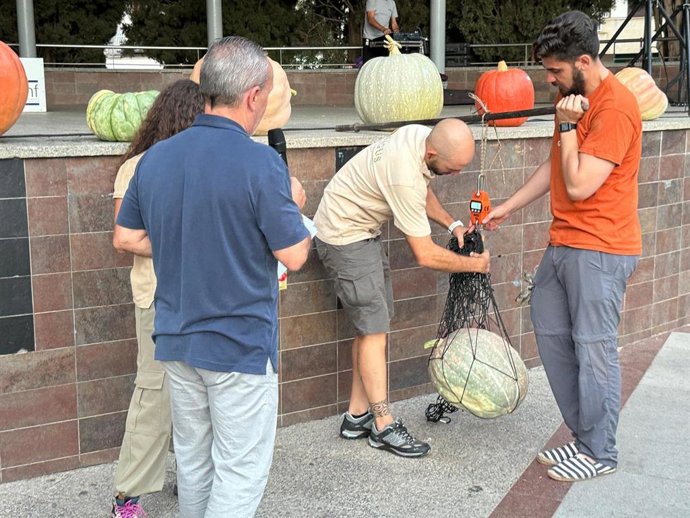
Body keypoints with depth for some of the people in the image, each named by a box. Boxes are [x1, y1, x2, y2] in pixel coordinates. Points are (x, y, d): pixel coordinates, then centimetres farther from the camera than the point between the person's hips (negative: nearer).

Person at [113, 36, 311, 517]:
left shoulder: (155, 158, 0)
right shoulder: (261, 164, -19)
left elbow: (126, 238, 9)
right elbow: (294, 256, -14)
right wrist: (292, 204, 4)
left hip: (176, 336, 6)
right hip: (242, 343, -6)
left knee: (193, 459, 21)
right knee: (241, 471, 5)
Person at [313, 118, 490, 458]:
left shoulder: (421, 135, -7)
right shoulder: (404, 176, -34)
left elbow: (423, 191, 15)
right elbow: (425, 255, -26)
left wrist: (451, 224, 1)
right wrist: (474, 264, -12)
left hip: (363, 231, 10)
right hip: (345, 236, -10)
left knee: (371, 325, 11)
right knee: (374, 328, -8)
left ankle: (357, 417, 17)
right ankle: (384, 426, 1)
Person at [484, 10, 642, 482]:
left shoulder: (614, 107, -18)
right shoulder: (576, 98, 12)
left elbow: (579, 186, -21)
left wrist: (568, 126, -16)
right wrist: (508, 208, 20)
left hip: (599, 250, -10)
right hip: (564, 244, 10)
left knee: (594, 350, -1)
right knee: (552, 335, 13)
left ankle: (600, 452, 14)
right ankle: (585, 436, 25)